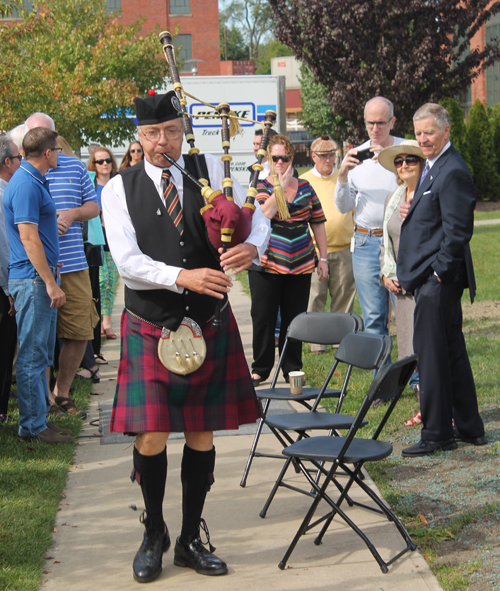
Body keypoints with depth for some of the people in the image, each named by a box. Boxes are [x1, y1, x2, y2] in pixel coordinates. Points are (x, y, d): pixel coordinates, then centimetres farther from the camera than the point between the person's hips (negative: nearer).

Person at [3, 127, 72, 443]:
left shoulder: (33, 181, 16)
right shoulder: (26, 185, -16)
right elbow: (28, 239, -21)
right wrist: (50, 283, -21)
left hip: (41, 278, 10)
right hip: (33, 279, -10)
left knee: (41, 353, 14)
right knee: (33, 354, -5)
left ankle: (39, 418, 21)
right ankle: (33, 426, 0)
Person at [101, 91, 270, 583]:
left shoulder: (210, 170, 4)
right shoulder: (119, 188, -2)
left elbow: (255, 213, 2)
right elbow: (127, 260, -12)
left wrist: (251, 247, -21)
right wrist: (182, 276, -26)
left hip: (210, 326, 2)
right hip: (150, 328, -2)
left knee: (202, 435, 8)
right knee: (151, 437, -5)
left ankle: (191, 540, 24)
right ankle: (153, 534, 20)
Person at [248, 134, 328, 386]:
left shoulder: (305, 188, 9)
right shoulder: (261, 186, 1)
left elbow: (318, 223, 12)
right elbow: (264, 214, -18)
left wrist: (322, 257, 7)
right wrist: (282, 186, -15)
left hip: (300, 266, 2)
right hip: (267, 265, -2)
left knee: (294, 318, 6)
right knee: (263, 318, 1)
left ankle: (292, 369, 17)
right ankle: (260, 369, 14)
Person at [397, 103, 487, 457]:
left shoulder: (453, 173, -17)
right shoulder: (434, 167, 16)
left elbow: (458, 231, -20)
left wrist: (438, 272, -17)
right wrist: (412, 213, 8)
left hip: (438, 280, -10)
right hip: (434, 278, 10)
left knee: (431, 353, -4)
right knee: (452, 352, 15)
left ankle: (436, 434, 5)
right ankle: (469, 428, 23)